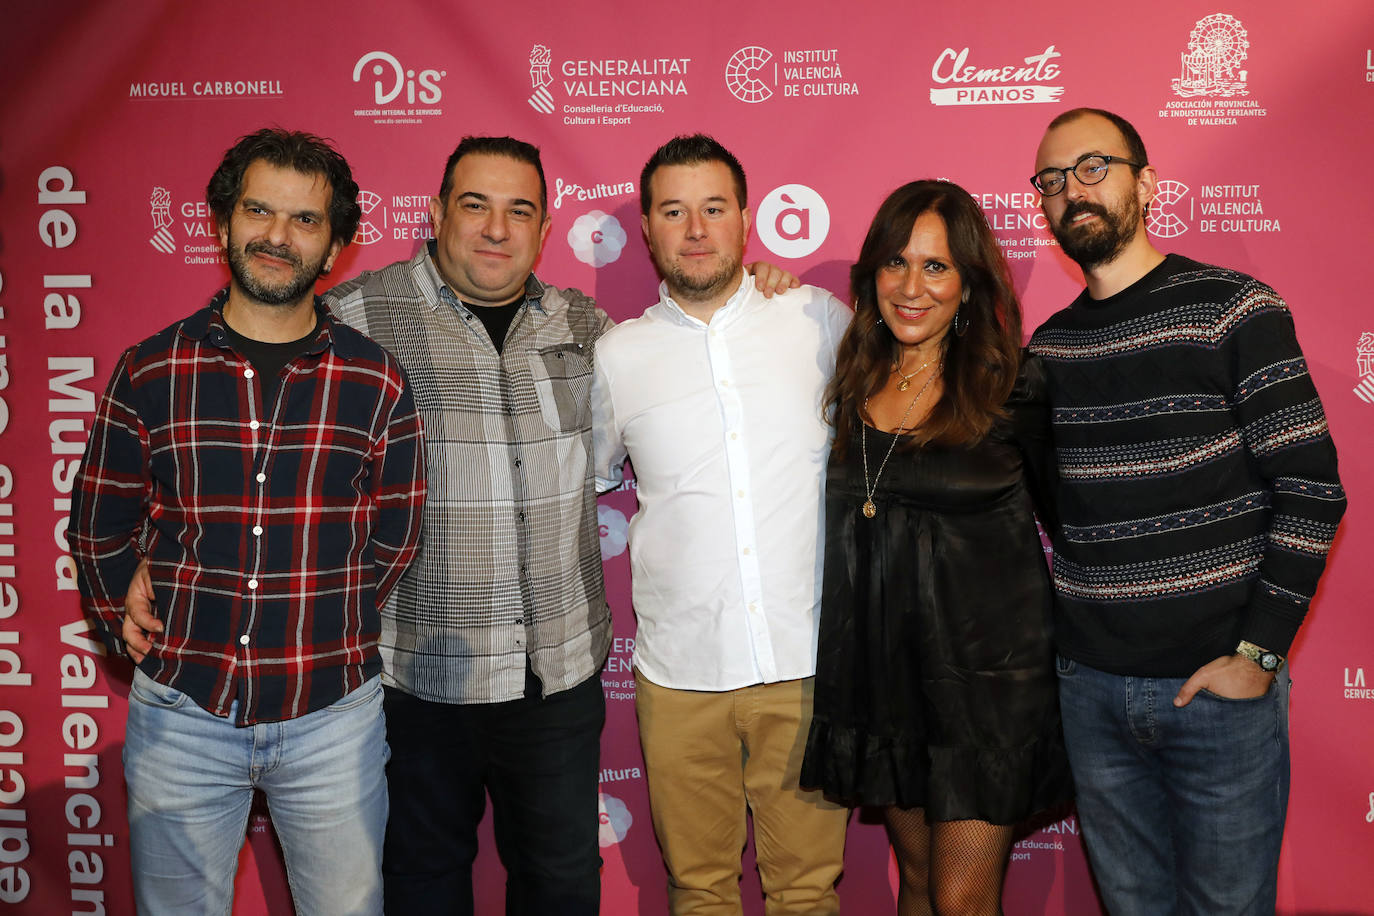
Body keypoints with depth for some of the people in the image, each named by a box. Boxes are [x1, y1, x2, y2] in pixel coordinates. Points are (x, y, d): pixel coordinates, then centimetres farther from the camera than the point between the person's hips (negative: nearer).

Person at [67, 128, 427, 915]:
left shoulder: (377, 383, -3)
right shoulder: (149, 373, -1)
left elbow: (395, 538, 4)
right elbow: (98, 528, 8)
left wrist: (322, 631, 3)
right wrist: (133, 627, 6)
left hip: (332, 712, 0)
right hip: (181, 715, 1)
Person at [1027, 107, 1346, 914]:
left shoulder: (1233, 310, -7)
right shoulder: (1046, 346, 7)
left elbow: (1312, 490, -10)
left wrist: (1258, 654, -13)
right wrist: (1051, 639, 4)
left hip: (1219, 683, -4)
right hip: (1090, 687, 4)